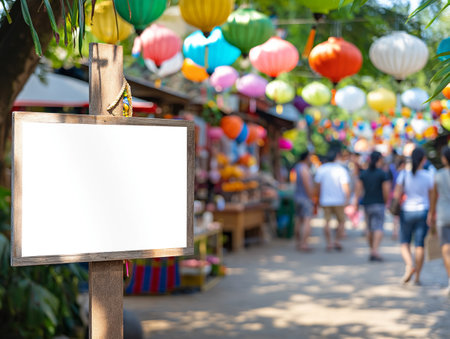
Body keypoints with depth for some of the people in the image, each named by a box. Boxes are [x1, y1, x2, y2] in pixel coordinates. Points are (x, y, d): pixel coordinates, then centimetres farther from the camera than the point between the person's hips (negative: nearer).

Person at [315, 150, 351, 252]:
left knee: (327, 221, 6)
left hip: (325, 201, 2)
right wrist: (347, 199, -15)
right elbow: (345, 186, -14)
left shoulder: (321, 169, 4)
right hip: (338, 201, -2)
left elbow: (317, 185, 8)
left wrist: (319, 198, 18)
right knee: (341, 221, 10)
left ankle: (329, 243, 0)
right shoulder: (341, 170, -5)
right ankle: (337, 241, 2)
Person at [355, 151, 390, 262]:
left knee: (370, 229, 14)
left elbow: (358, 188, 3)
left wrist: (356, 203, 3)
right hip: (378, 204, -5)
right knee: (378, 228, -8)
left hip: (366, 204, 5)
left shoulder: (363, 173, 7)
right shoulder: (383, 174, -7)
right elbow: (386, 190, -10)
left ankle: (372, 251, 20)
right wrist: (386, 201, 5)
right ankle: (375, 251, -22)